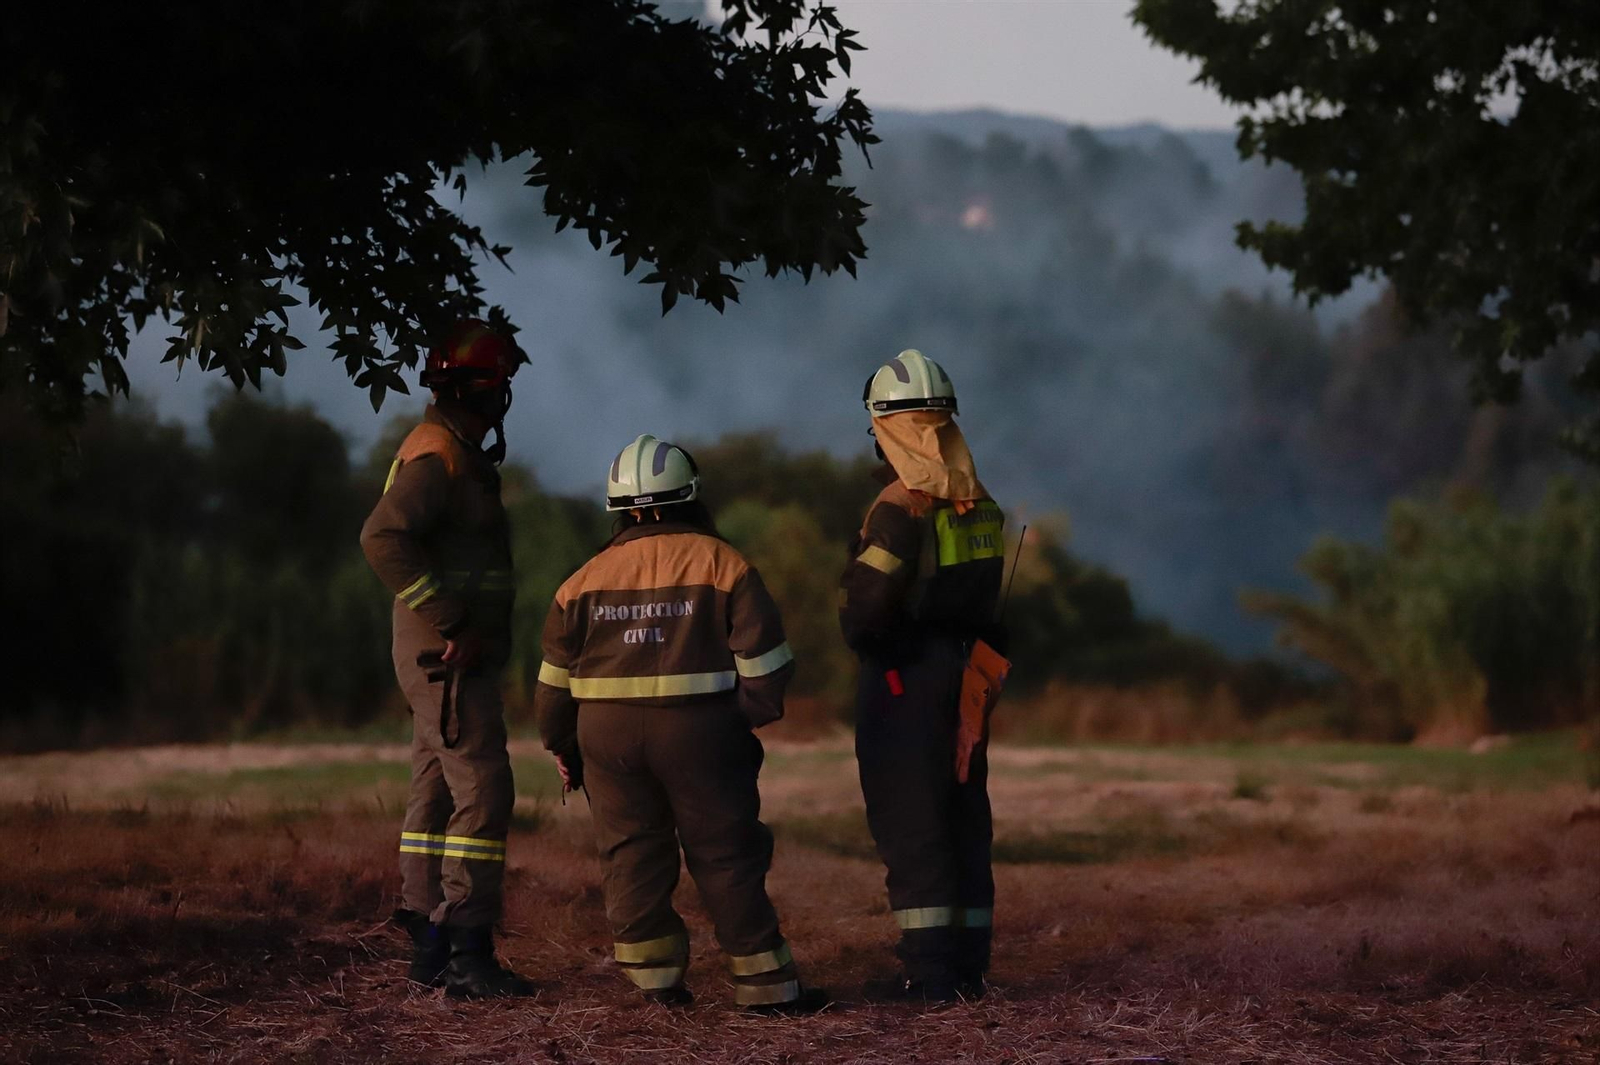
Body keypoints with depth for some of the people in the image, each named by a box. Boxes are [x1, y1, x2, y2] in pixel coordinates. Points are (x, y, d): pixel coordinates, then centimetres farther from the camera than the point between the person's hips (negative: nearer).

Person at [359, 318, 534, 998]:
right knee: (481, 794, -12)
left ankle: (431, 949, 14)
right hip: (448, 659, -11)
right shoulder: (438, 455, -15)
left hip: (451, 657, 11)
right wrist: (449, 627, -26)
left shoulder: (459, 455, 18)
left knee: (436, 798, 11)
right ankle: (468, 953, -13)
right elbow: (384, 539, -29)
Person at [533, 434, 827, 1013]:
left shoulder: (588, 579, 8)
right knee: (727, 857, 2)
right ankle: (766, 983, 4)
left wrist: (562, 746, 22)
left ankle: (655, 977, 8)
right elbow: (764, 659, -5)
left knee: (632, 856, 10)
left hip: (608, 736, 2)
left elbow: (555, 676, 11)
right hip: (700, 735, -2)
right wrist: (753, 715, 10)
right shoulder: (721, 564, -2)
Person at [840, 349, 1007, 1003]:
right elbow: (995, 598, 13)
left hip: (903, 680, -8)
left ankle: (928, 972, -7)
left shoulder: (900, 507, -17)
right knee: (964, 820, 11)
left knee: (909, 826, -5)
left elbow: (865, 610, -18)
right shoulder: (980, 504, 9)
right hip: (964, 676, 8)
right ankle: (967, 966, 15)